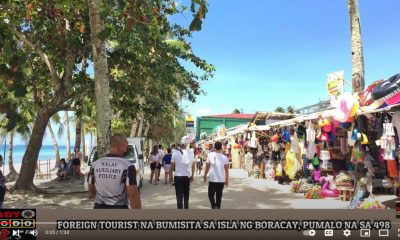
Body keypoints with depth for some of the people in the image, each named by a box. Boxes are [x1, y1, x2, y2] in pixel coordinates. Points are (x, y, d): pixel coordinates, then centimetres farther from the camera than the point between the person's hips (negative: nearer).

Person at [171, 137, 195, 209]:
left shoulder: (175, 153, -10)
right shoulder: (191, 153, -4)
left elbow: (172, 166, -5)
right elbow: (193, 165, 0)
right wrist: (192, 176, 11)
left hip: (178, 176, -3)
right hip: (187, 176, 3)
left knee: (179, 195, 2)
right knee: (186, 194, 19)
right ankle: (186, 208, 28)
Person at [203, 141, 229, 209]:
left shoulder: (210, 155, -6)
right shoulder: (224, 157, -2)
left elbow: (207, 167, -3)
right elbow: (226, 169, 0)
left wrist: (205, 176, 11)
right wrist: (227, 179, 8)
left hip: (212, 179, -2)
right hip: (221, 180, 2)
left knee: (211, 194, 6)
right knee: (219, 195, 14)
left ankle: (214, 207, -15)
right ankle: (218, 208, 19)